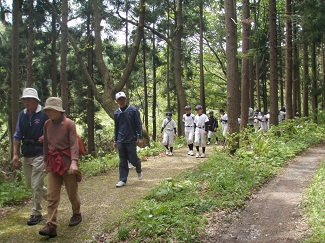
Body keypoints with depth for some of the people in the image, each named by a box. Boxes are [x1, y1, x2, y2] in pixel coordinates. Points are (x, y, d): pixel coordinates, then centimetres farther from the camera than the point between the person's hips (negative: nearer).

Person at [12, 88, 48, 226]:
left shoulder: (44, 114, -12)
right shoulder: (22, 115, 6)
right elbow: (17, 135, 8)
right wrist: (15, 154, 4)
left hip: (40, 154, -6)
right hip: (26, 155, 7)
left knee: (36, 185, -4)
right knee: (30, 184, 16)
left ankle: (36, 214, 10)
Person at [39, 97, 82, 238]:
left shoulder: (69, 124, -9)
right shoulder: (47, 124, 6)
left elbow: (74, 144, -14)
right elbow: (46, 145, 14)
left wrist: (74, 162, -25)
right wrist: (46, 162, 18)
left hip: (67, 161, -4)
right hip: (53, 163, 4)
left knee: (72, 192, 10)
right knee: (52, 195, -2)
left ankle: (77, 214, 33)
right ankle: (51, 226, -1)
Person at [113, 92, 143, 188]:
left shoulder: (133, 110, -5)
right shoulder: (116, 113, 9)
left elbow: (139, 124, -5)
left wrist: (140, 137, -10)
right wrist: (115, 140, 16)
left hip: (131, 140, -4)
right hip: (121, 141, 4)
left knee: (132, 159, -1)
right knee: (122, 162, 6)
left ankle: (139, 170, 31)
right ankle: (122, 180, 13)